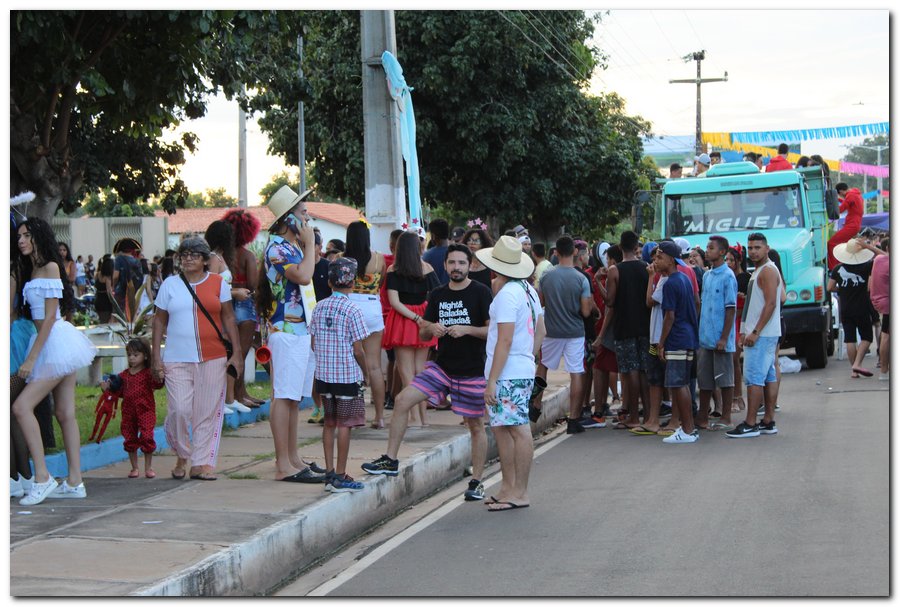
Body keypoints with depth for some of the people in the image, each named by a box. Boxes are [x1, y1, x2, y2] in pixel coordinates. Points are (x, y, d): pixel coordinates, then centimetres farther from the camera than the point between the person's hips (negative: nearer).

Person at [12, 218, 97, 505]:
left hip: (57, 341, -9)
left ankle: (42, 477, -17)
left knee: (21, 406, -16)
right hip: (53, 344, 9)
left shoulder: (50, 267, -10)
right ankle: (74, 482, 9)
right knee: (64, 414, 7)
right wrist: (34, 355, 8)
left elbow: (50, 316, -15)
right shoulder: (32, 270, 17)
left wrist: (31, 358, -17)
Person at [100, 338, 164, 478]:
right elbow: (120, 391, 14)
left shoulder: (148, 373, -5)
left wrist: (159, 380, -42)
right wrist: (108, 388, -1)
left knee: (147, 437, -10)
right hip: (128, 412, 5)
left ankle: (148, 467, 3)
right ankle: (134, 468, 19)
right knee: (130, 439, 8)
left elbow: (156, 384, -21)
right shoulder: (124, 375, 11)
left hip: (146, 410, -5)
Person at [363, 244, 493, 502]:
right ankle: (390, 460, 2)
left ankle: (476, 482, 16)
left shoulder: (480, 293, -6)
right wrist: (431, 328, -9)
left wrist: (467, 329, -22)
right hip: (441, 366, 5)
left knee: (475, 425, 4)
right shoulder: (438, 295, 8)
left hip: (472, 371, -5)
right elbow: (423, 333, 14)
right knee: (402, 400, -7)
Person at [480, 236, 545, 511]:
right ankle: (508, 487, 22)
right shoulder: (528, 290, 13)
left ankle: (520, 492, -1)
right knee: (501, 427, 15)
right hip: (524, 370, 10)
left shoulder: (506, 294, -16)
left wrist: (492, 381, -19)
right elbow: (540, 330, 21)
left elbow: (505, 341, -20)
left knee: (519, 430, -5)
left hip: (508, 374, -10)